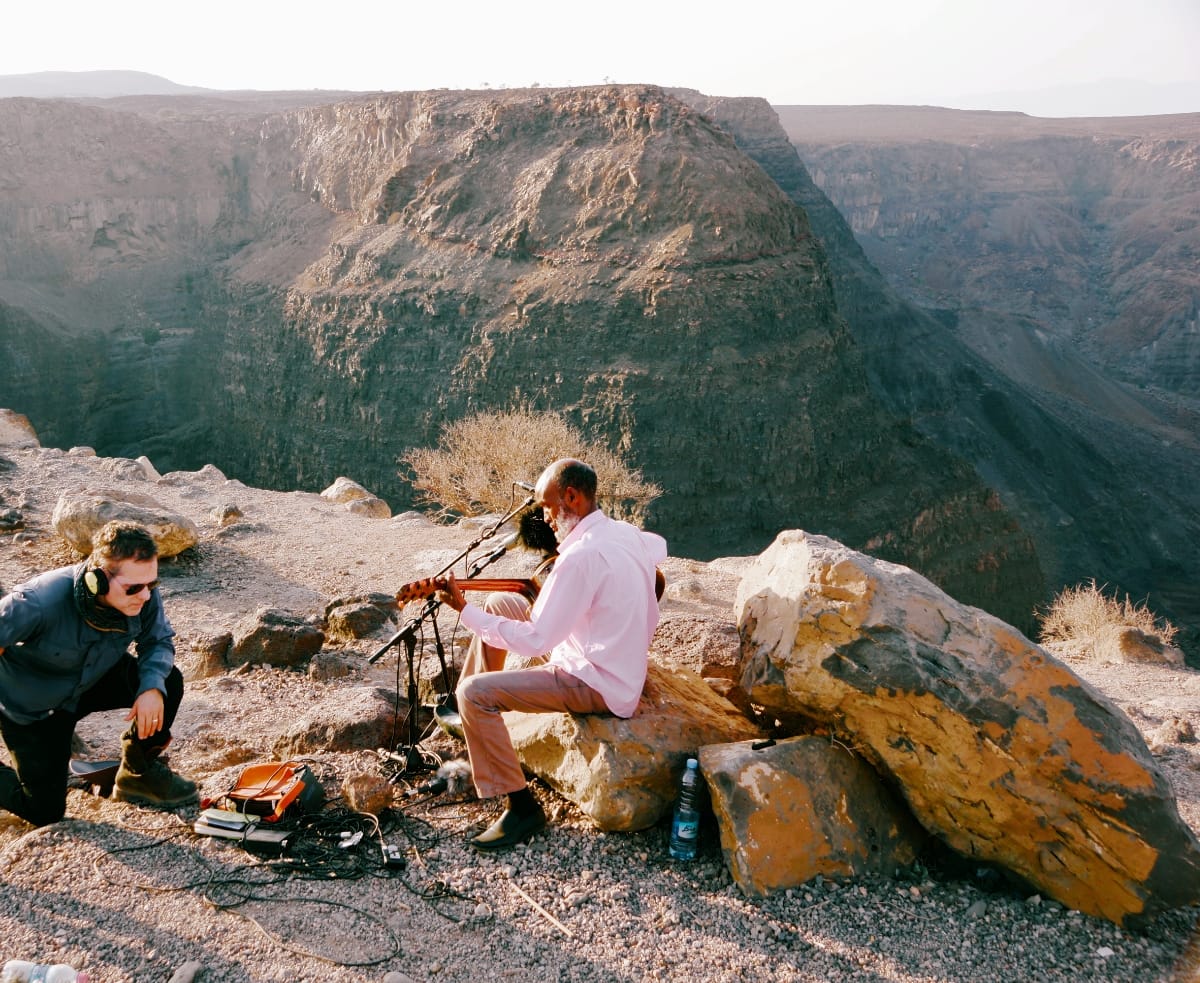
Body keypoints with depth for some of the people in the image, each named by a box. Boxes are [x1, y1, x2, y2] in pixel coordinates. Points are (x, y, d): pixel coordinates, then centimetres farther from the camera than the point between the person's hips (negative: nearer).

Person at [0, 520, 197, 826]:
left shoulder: (143, 597, -26)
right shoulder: (40, 602, -39)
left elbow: (158, 641, -12)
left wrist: (152, 686, -32)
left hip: (94, 679, 4)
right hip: (31, 705, -4)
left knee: (168, 681, -19)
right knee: (46, 812, -2)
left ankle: (139, 772, 4)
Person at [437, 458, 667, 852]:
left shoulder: (581, 555, -27)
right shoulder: (628, 533, 1)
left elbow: (533, 642, -25)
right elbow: (660, 547, 29)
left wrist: (464, 608, -16)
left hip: (600, 685, -10)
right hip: (624, 667, 10)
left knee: (474, 693, -18)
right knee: (498, 606, 16)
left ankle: (521, 806, -8)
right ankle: (470, 722, 31)